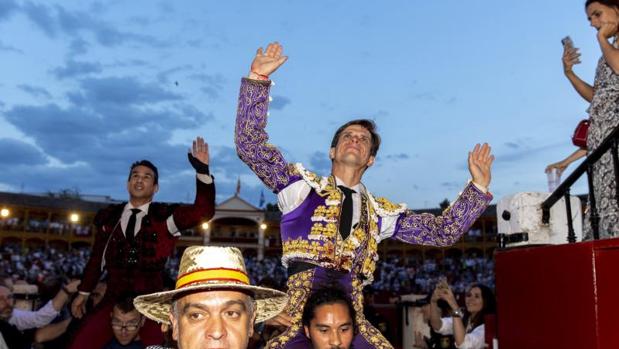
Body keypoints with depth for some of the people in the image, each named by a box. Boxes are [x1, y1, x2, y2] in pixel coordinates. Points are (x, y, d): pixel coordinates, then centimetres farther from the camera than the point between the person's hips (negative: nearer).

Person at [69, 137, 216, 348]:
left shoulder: (165, 216, -2)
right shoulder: (108, 217, 8)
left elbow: (203, 212, -17)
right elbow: (96, 258, 18)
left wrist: (202, 170, -28)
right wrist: (83, 293, 23)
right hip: (112, 301, 3)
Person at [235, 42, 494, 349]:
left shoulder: (380, 213, 19)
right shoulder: (303, 186, 10)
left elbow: (443, 231, 19)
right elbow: (249, 144, 2)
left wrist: (478, 187, 10)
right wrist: (258, 78, -5)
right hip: (300, 312, -3)